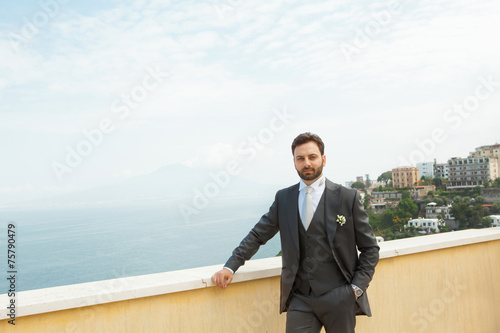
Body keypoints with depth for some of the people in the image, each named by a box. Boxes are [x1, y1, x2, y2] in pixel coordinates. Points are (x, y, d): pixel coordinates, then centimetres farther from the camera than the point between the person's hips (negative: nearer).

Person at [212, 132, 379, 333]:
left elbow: (370, 248, 3)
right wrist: (230, 266, -3)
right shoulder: (283, 198, 5)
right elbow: (258, 235, 8)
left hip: (338, 299, -1)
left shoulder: (348, 198, -2)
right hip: (299, 299, 2)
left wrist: (357, 288, -6)